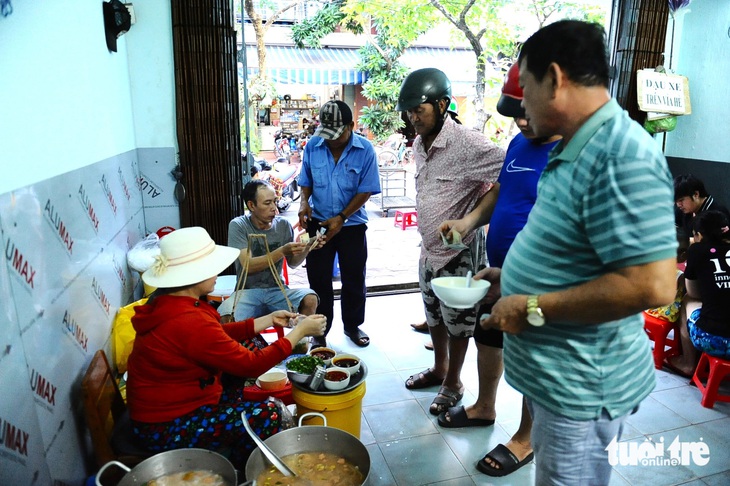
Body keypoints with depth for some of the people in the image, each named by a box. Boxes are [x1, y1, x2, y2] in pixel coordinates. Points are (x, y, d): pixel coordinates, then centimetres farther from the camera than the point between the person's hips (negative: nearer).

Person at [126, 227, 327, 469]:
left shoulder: (167, 303, -2)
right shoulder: (190, 322, -32)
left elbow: (219, 334, 8)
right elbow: (251, 364, -26)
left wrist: (270, 319, 6)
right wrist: (300, 331, -16)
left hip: (170, 403, 9)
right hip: (166, 427, -9)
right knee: (268, 416, -9)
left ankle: (235, 467, 27)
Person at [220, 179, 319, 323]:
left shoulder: (283, 225, -1)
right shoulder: (238, 226, -9)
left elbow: (292, 263, 9)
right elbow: (248, 266, -18)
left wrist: (306, 249, -12)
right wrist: (282, 251, -28)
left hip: (277, 290, 3)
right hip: (248, 291, -2)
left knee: (310, 300, -26)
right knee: (225, 317, -33)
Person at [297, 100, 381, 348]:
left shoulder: (365, 150, -12)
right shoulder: (312, 146, -5)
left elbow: (366, 190, -11)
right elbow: (306, 181, 6)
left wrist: (341, 217, -19)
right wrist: (304, 201, -14)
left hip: (352, 224, -1)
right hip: (318, 222, 1)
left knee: (354, 279, 12)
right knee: (319, 280, 8)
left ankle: (352, 325, 34)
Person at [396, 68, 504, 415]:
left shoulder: (468, 144, -22)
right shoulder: (419, 145, 4)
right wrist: (427, 240, 14)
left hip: (459, 251, -8)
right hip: (429, 249, 8)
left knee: (457, 320, 9)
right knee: (434, 314, 22)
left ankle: (453, 383, 29)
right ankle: (439, 368, 43)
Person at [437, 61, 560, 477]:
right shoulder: (519, 143, 4)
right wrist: (468, 221, -1)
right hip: (498, 271, 9)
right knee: (488, 338, 22)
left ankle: (526, 440, 32)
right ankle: (484, 407, 46)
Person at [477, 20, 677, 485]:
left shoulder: (622, 155, -24)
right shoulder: (575, 150, 8)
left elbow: (653, 285, -30)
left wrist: (533, 308, -23)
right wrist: (513, 278, 10)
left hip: (581, 384, -9)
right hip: (554, 371, 9)